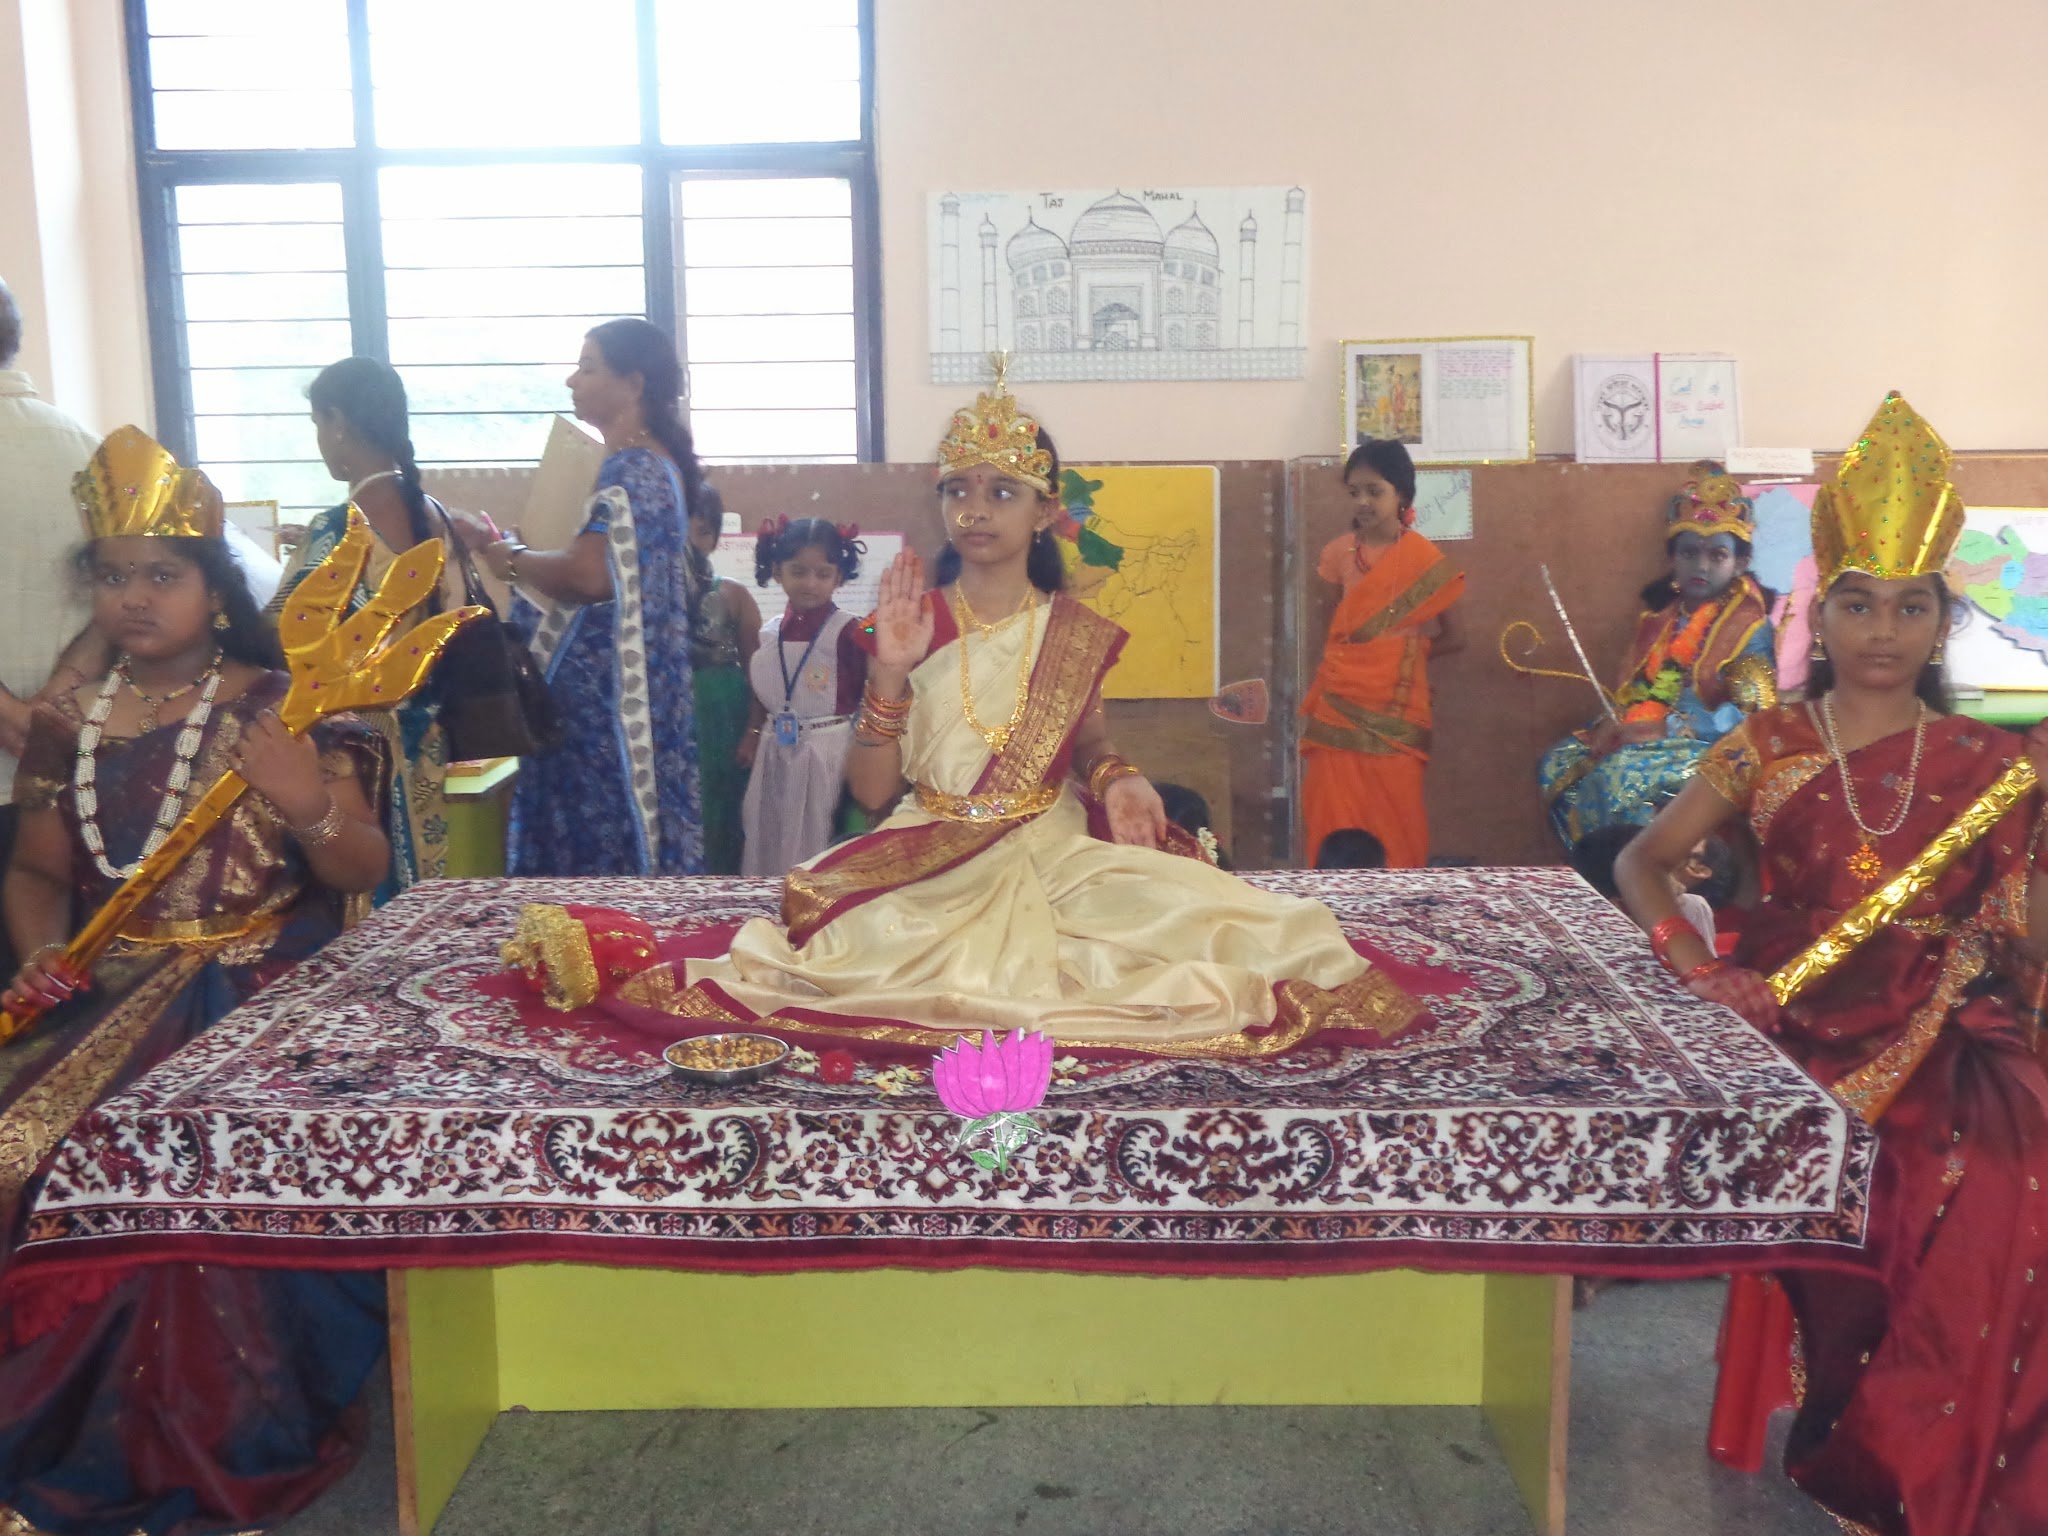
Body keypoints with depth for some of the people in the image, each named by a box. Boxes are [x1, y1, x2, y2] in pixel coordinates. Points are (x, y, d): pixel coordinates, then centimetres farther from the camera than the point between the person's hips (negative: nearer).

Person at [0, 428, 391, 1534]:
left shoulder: (279, 709, -2)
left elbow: (362, 873, -4)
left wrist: (309, 803, -24)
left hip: (259, 986, -4)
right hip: (108, 991, 5)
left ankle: (195, 1441, -3)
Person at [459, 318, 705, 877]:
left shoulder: (632, 470, -15)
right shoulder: (647, 464, 16)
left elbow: (590, 574, -25)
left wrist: (505, 557, -9)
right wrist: (516, 551, 11)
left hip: (607, 690, -10)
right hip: (612, 682, 10)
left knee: (603, 838, -3)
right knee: (620, 829, 13)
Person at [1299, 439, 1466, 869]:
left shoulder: (1422, 558, -3)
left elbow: (1452, 637, 4)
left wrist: (1400, 652, -1)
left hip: (1393, 716, -3)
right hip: (1338, 713, 3)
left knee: (1393, 829, 1)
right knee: (1336, 826, 1)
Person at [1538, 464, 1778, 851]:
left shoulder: (1749, 627, -5)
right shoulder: (1658, 618, 16)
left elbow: (1751, 715, -14)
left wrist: (1666, 728, -20)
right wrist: (1613, 724, -7)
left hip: (1705, 746, -7)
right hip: (1642, 734, 7)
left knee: (1621, 775, -32)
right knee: (1557, 765, -11)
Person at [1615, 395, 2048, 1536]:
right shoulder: (1770, 747, 4)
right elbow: (1643, 865, 5)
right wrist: (1702, 971, -8)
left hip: (1948, 1043, 1)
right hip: (1804, 1032, -1)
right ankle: (1852, 1444, 0)